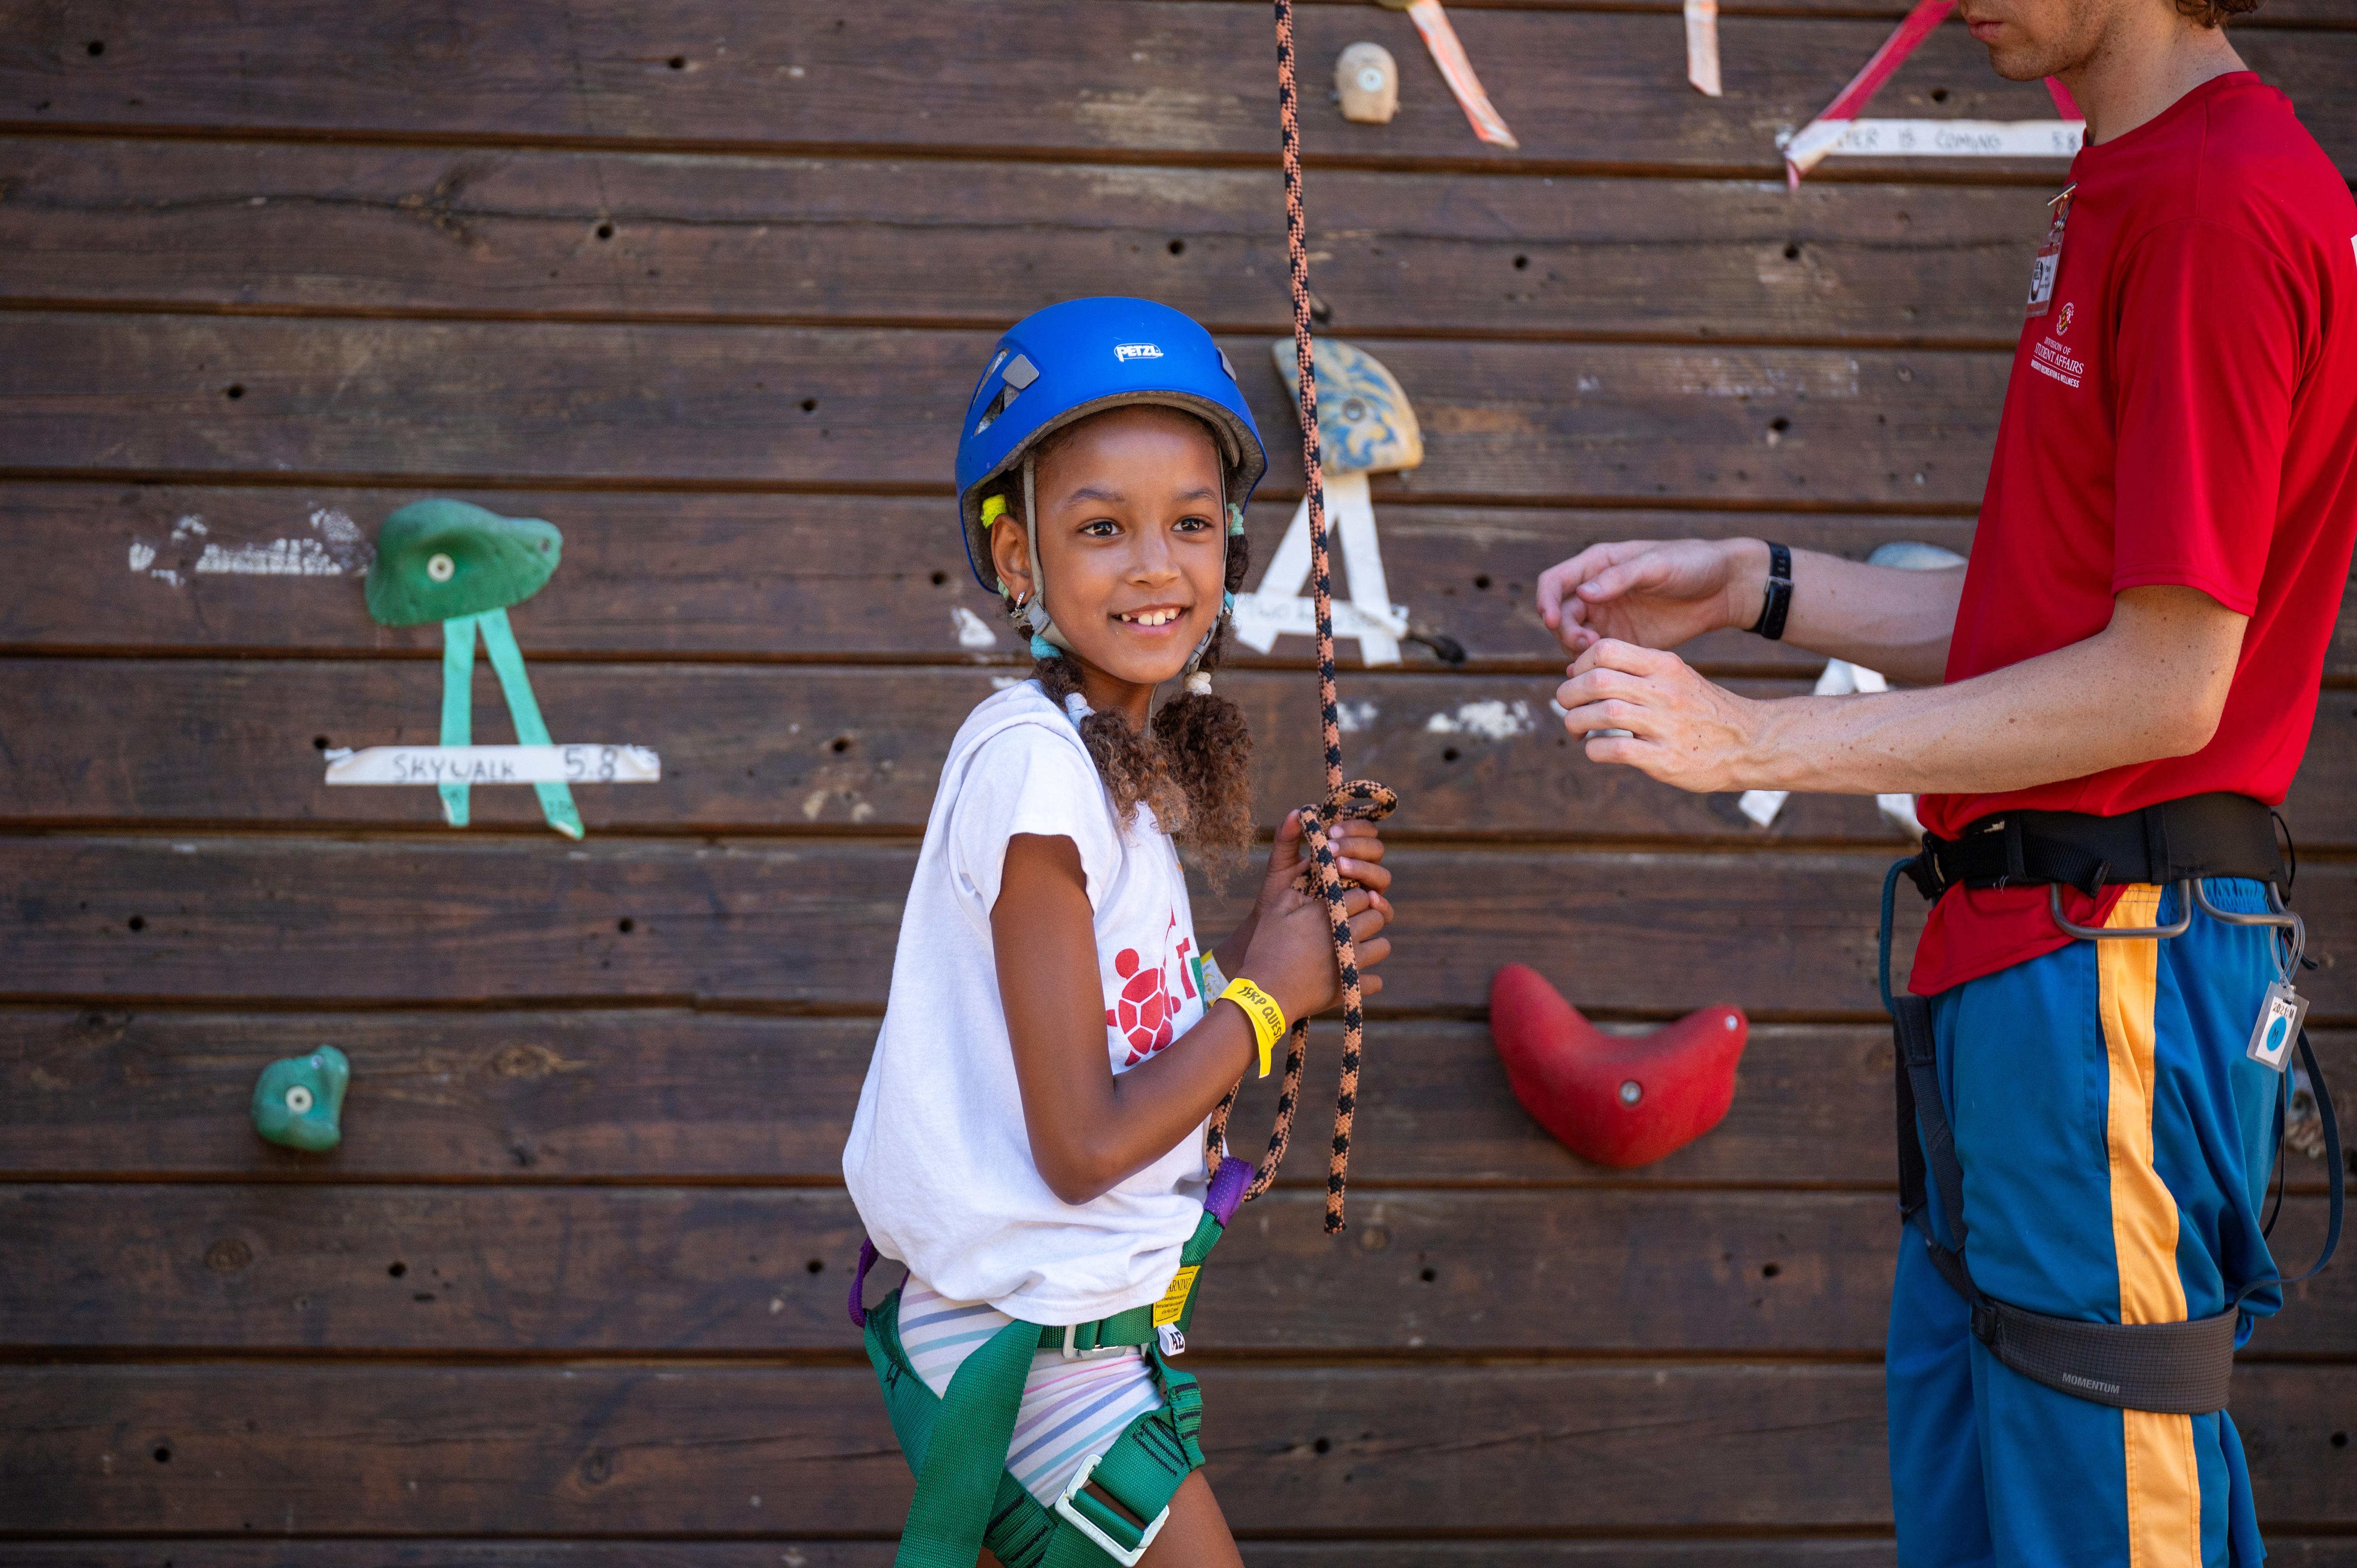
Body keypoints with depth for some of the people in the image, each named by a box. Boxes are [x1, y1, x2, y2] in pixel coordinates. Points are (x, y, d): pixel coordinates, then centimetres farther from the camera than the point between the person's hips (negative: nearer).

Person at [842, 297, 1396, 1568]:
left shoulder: (1121, 751, 4)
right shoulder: (1034, 764, -22)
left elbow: (1134, 1037, 6)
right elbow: (1084, 1145, -22)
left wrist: (1271, 934, -4)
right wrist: (1267, 993, -12)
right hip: (1038, 1355, -8)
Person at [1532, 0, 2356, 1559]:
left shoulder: (2221, 206, -16)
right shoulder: (2130, 193, 16)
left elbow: (2166, 682, -19)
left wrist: (1757, 741, -16)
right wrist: (1752, 586, 11)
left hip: (2112, 950, -10)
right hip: (2022, 949, 10)